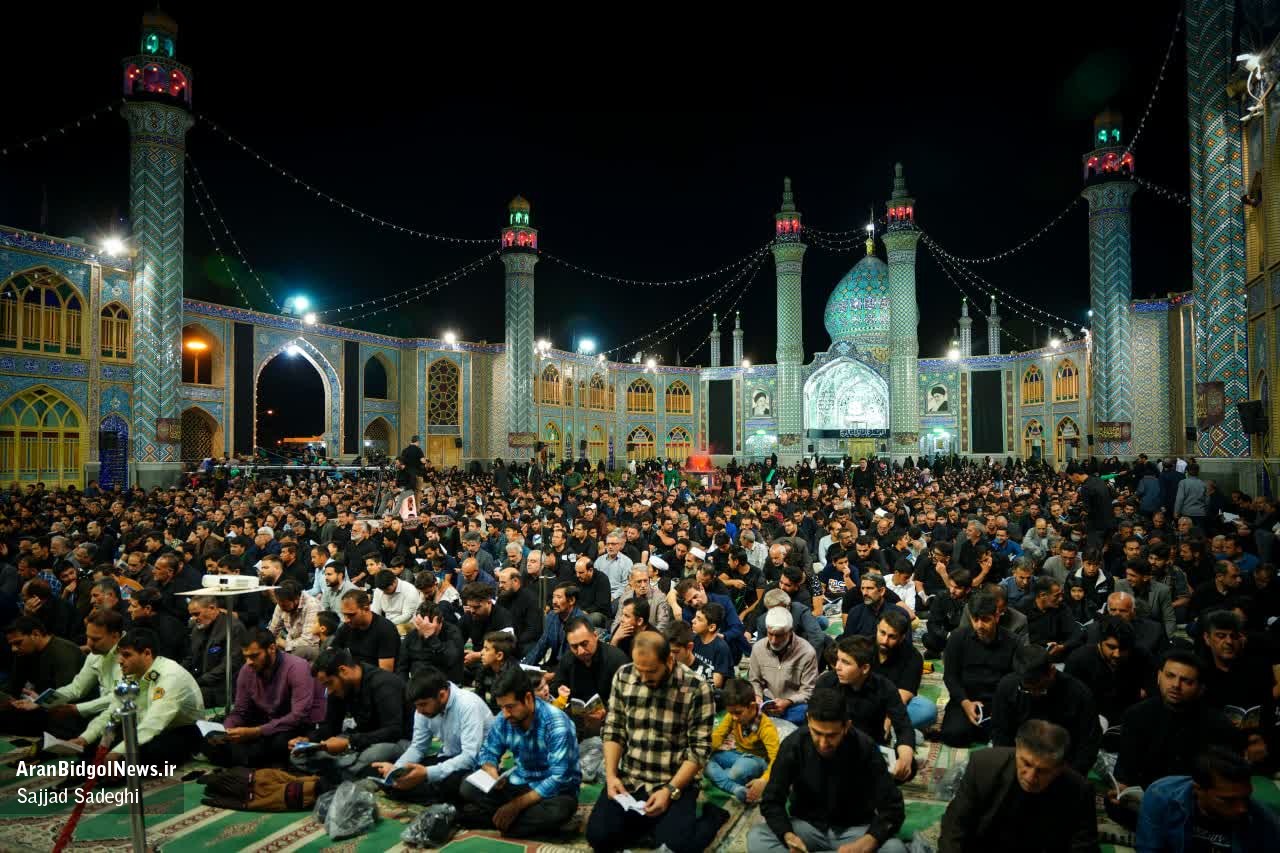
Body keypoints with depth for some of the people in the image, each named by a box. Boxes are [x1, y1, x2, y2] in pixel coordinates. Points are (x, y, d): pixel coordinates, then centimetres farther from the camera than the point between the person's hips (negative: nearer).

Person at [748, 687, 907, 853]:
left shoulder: (864, 748, -19)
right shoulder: (793, 745, -16)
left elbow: (892, 809, -18)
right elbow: (771, 802, -11)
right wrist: (788, 837, -31)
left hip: (855, 829, -1)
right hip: (807, 825, 1)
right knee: (756, 838, -28)